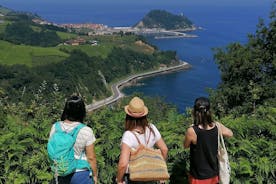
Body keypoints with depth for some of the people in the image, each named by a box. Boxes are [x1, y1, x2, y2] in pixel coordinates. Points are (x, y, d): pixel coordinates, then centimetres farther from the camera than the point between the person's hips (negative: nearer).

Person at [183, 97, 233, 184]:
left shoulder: (192, 131, -25)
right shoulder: (217, 127, -13)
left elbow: (186, 146, -4)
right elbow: (230, 134, 10)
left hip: (199, 176, -4)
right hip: (213, 173, 4)